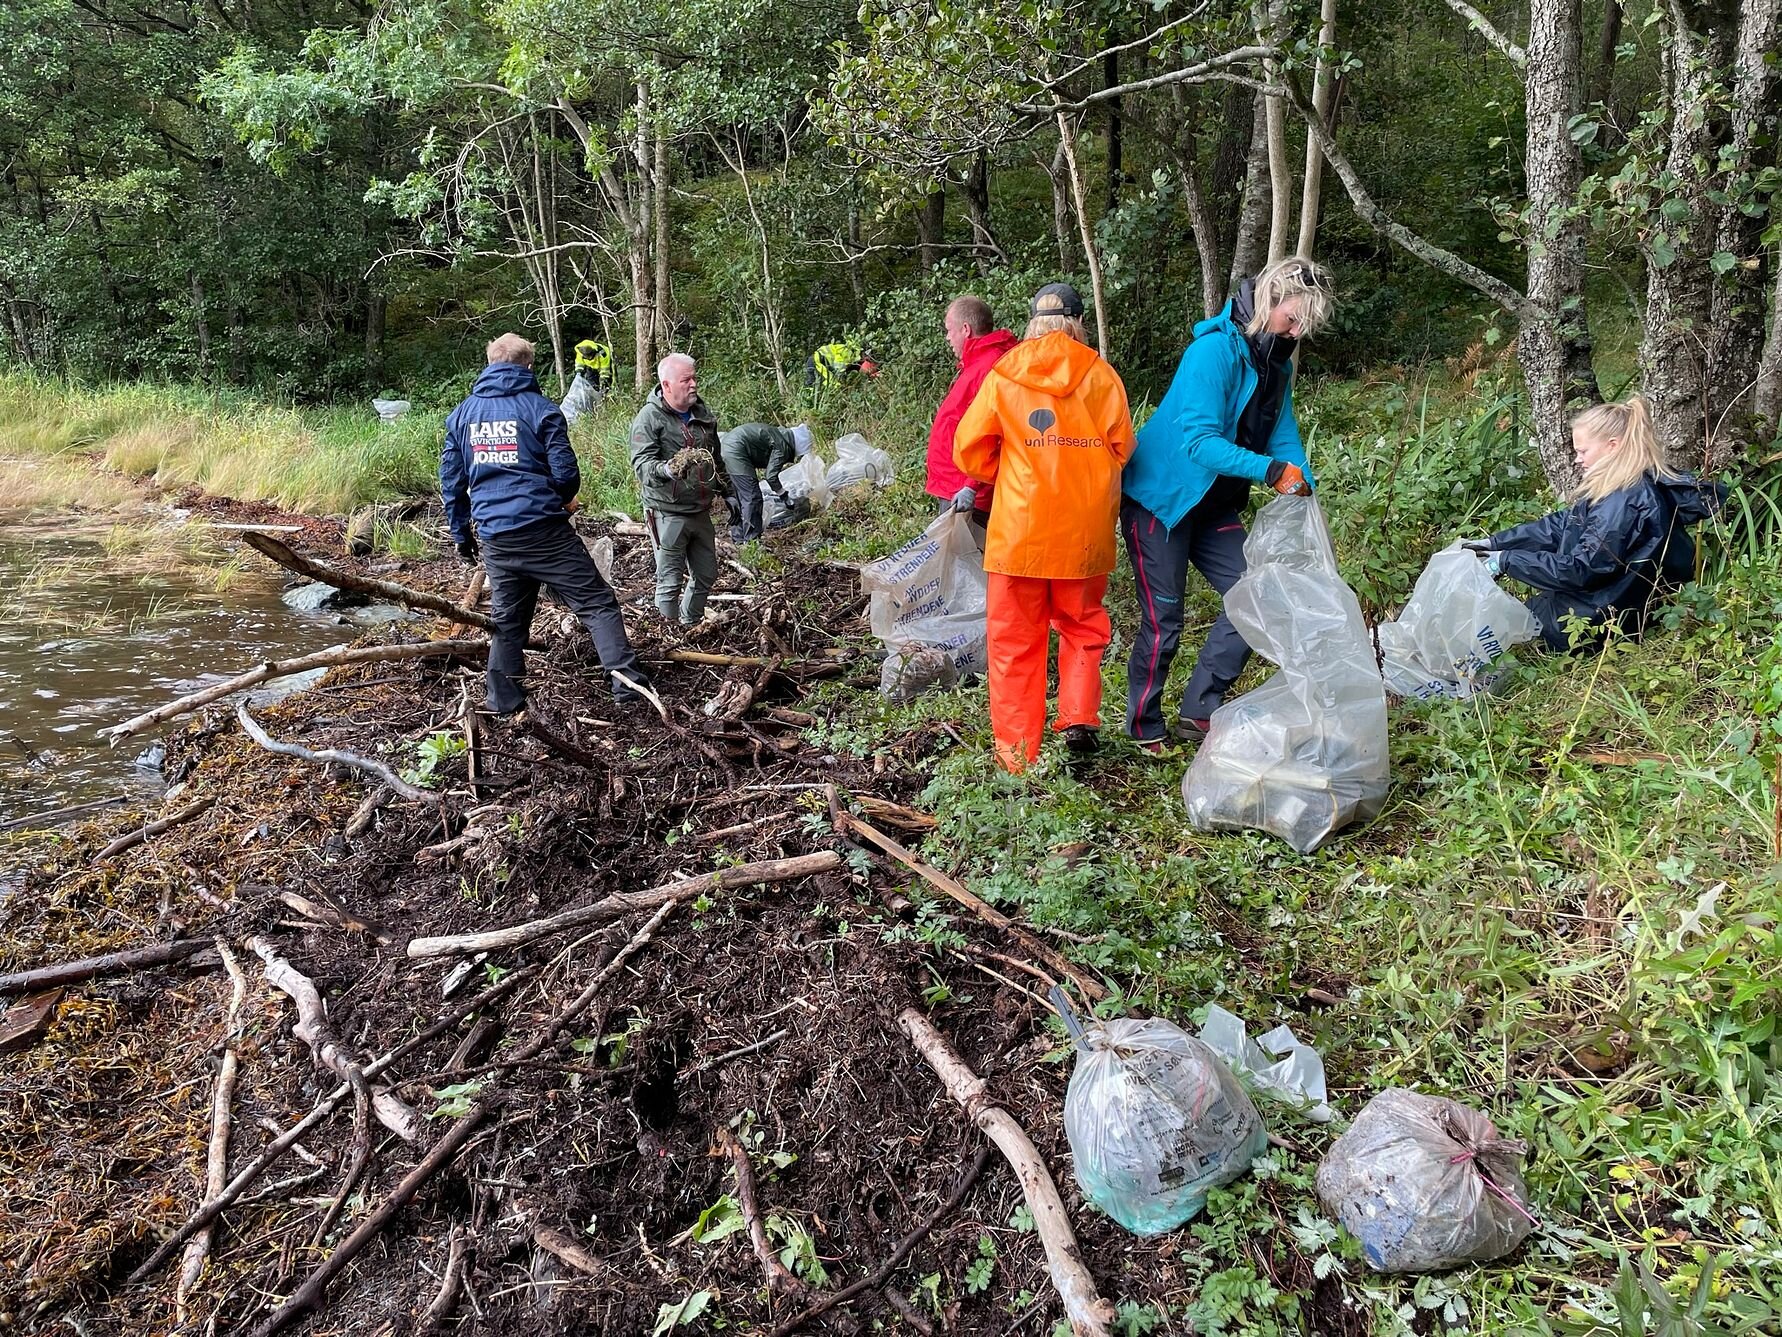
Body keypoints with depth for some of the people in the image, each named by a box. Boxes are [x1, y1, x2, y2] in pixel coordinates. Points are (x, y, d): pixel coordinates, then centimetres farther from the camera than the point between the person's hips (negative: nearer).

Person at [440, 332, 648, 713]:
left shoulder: (462, 414, 11)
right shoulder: (539, 408, -3)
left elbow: (450, 481, 13)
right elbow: (566, 473, -5)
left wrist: (461, 533, 21)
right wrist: (563, 499, 17)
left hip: (494, 537, 5)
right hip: (543, 530, -5)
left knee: (507, 620, 15)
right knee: (597, 603, -2)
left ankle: (503, 701, 18)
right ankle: (627, 682, -11)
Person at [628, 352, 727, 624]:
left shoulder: (703, 413, 8)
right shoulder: (649, 417, -13)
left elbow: (716, 458, 23)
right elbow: (641, 463, -24)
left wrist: (725, 488, 27)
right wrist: (667, 470, -43)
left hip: (701, 511, 7)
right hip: (667, 514, -7)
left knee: (706, 575, 16)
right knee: (670, 581, -2)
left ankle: (690, 626, 35)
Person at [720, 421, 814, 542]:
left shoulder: (780, 434, 18)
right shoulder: (783, 446, -11)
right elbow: (771, 475, -15)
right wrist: (782, 494, -2)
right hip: (736, 450, -10)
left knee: (740, 495, 18)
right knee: (752, 497, -6)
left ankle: (738, 537, 26)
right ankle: (751, 540, -3)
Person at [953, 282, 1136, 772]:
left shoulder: (1003, 376, -2)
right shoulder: (1101, 375, -1)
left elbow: (969, 450, -1)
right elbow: (1122, 447, 0)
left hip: (1019, 529, -1)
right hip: (1084, 530, 1)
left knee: (1016, 639, 8)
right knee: (1082, 627, 21)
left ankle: (1018, 752, 11)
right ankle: (1079, 717, 5)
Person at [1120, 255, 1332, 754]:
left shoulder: (1276, 364, 5)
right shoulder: (1216, 349, -22)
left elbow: (1284, 436, 8)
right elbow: (1199, 440, -30)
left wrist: (1304, 494, -7)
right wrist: (1269, 470, -39)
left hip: (1215, 507, 9)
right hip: (1161, 499, -8)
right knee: (1163, 618, -3)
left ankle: (1199, 714, 13)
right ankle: (1144, 728, 14)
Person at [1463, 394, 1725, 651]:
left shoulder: (1624, 503, -26)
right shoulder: (1616, 489, 6)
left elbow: (1580, 569, -26)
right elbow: (1559, 525, 9)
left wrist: (1507, 560, -21)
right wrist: (1494, 543, 3)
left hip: (1600, 623, -9)